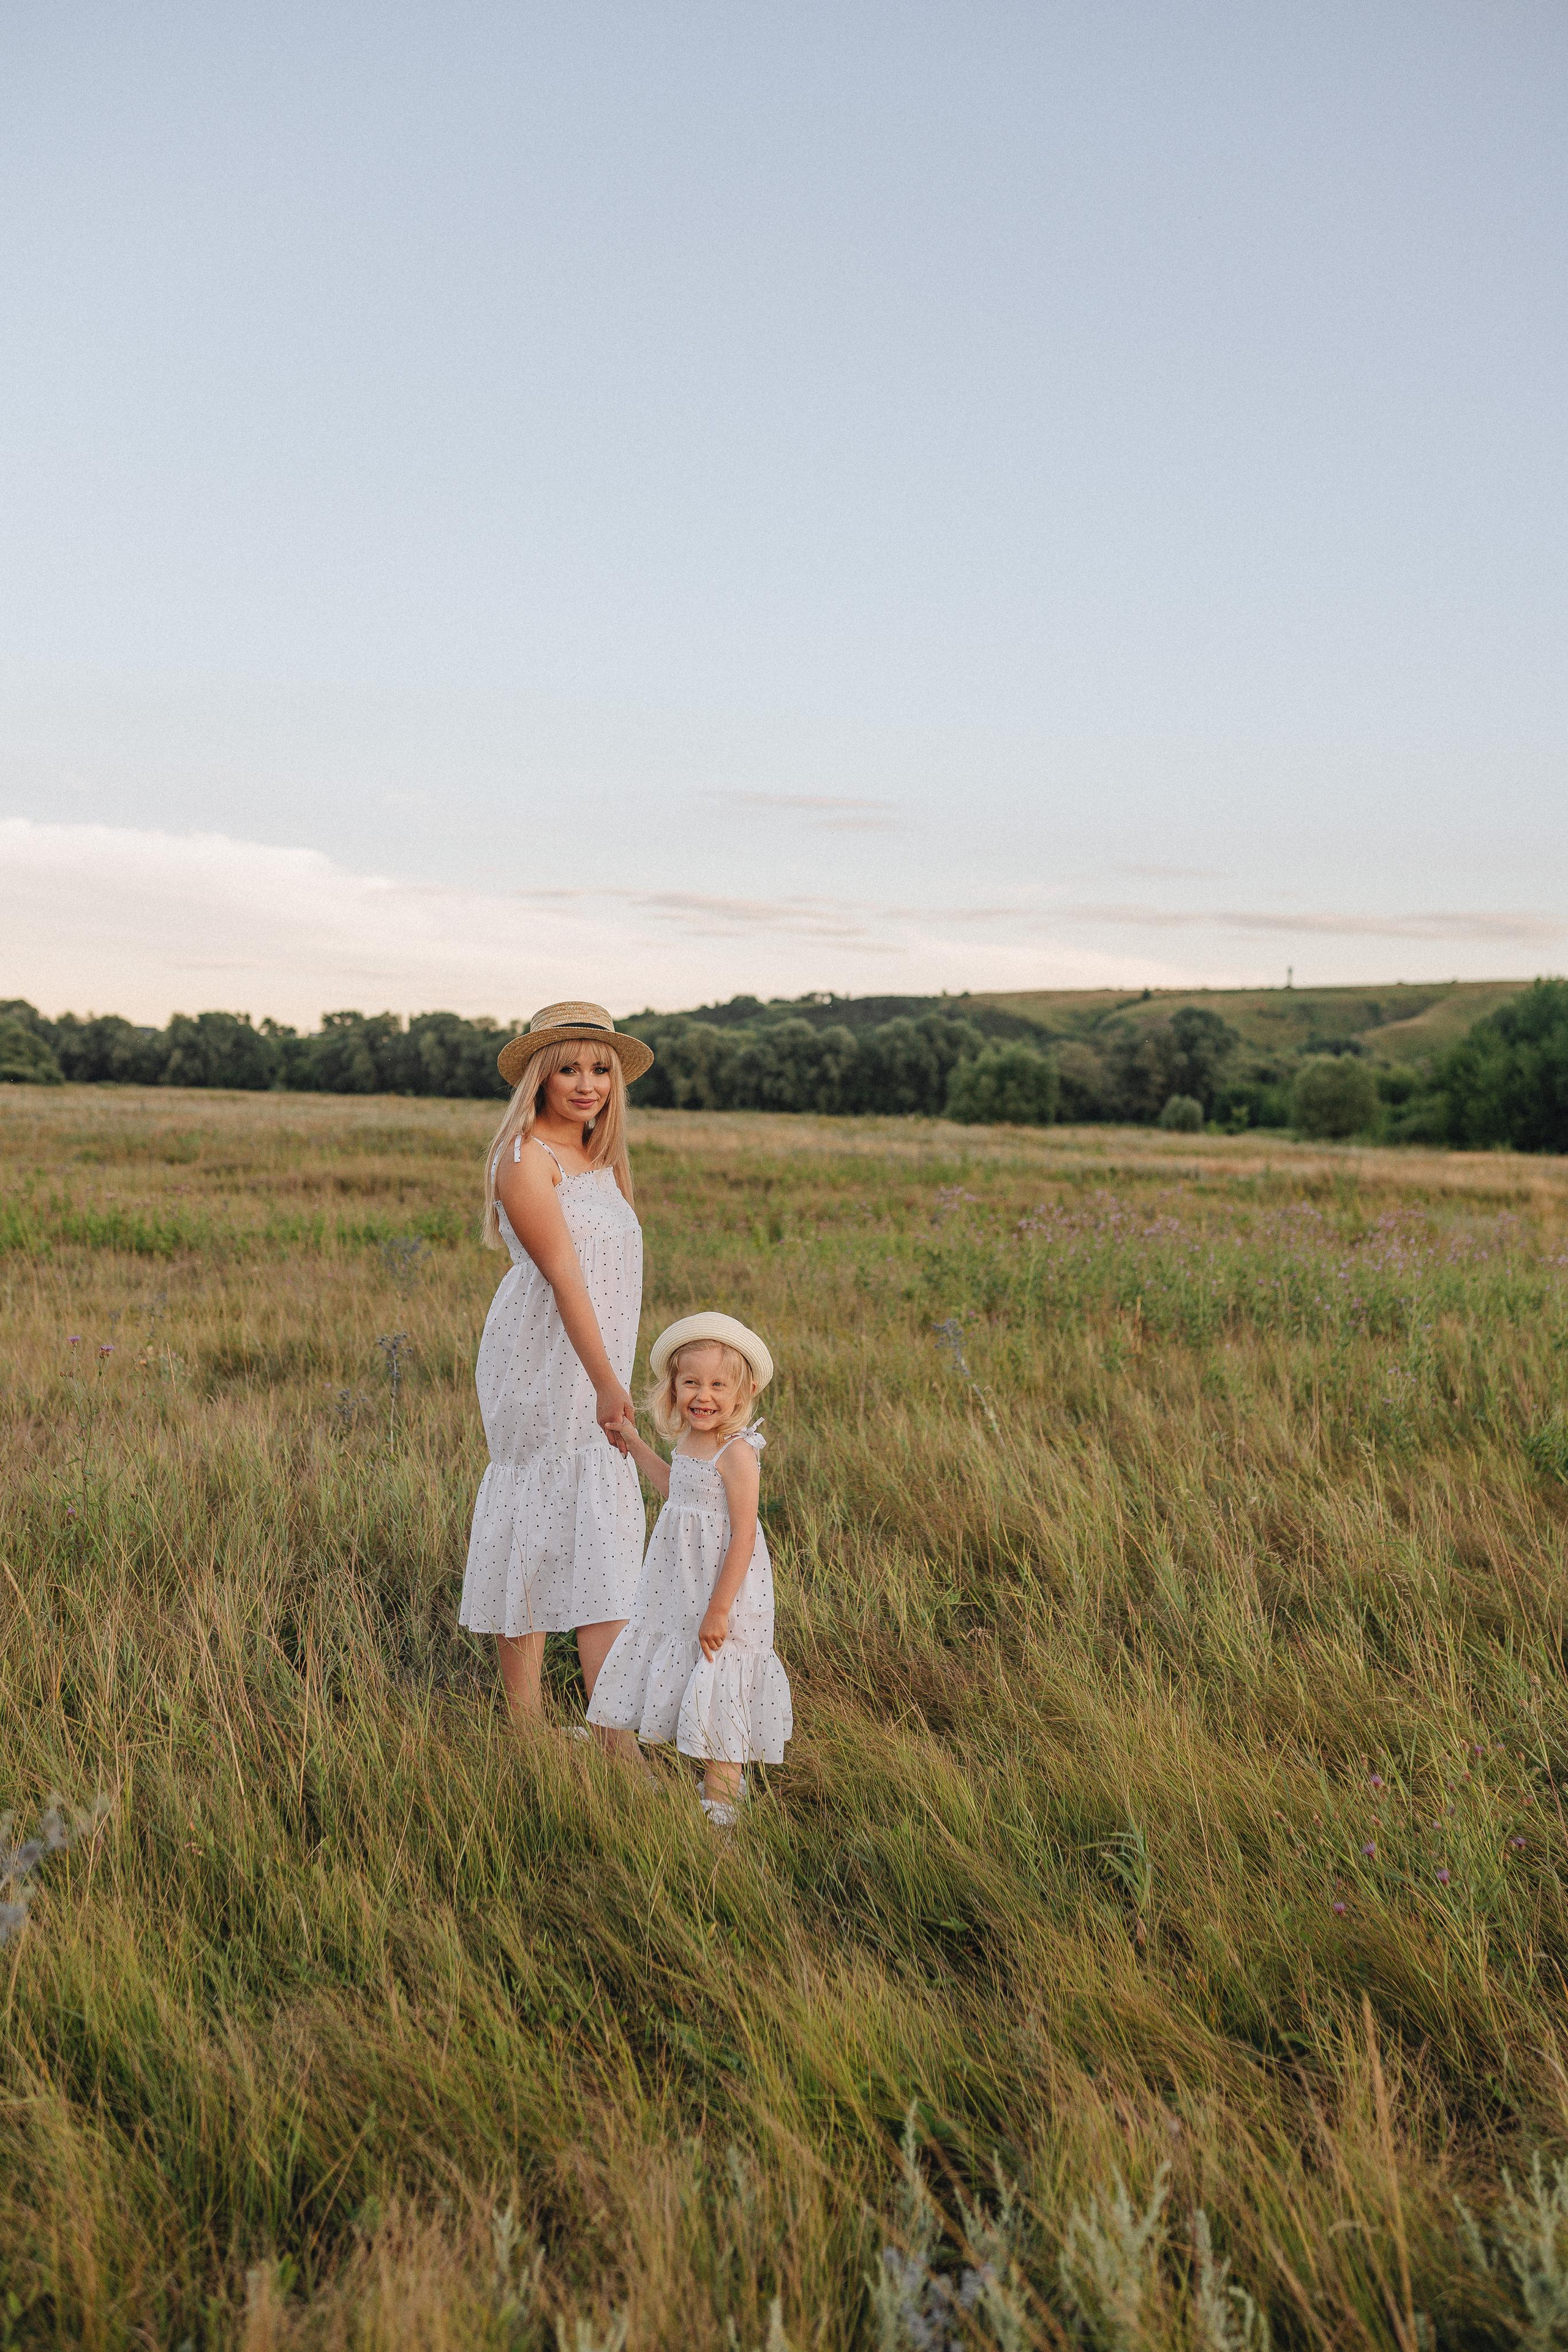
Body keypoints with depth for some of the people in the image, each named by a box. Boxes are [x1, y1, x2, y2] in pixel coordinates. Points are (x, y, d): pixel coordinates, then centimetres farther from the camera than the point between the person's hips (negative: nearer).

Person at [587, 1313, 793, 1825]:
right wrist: (633, 1444, 30)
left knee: (717, 1694, -2)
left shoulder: (736, 1453, -21)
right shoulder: (689, 1441, 5)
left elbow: (743, 1537, -22)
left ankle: (719, 1809, 10)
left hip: (722, 1590, -9)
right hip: (680, 1588, 9)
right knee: (675, 1678, 19)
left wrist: (719, 1609, -23)